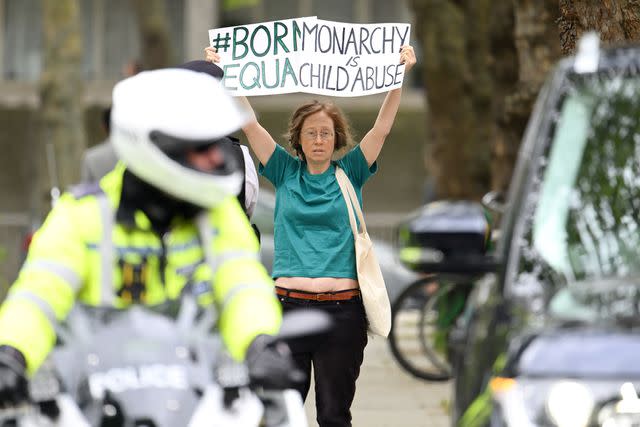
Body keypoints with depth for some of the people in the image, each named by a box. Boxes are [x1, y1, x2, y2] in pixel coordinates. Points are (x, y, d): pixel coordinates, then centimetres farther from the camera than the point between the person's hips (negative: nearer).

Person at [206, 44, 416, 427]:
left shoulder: (350, 173, 8)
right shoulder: (285, 172, 10)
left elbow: (383, 126, 1)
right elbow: (249, 124, 4)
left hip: (342, 309, 0)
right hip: (288, 305, 1)